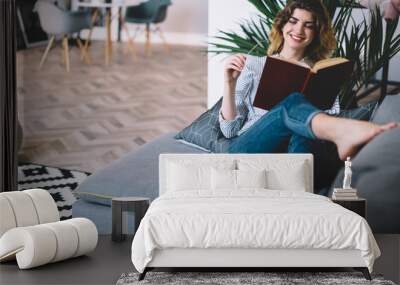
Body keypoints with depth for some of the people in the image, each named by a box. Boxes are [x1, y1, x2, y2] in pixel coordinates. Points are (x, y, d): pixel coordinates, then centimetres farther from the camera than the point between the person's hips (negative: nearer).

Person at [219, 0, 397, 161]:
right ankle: (344, 132, -65)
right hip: (246, 149, -1)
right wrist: (229, 83, -4)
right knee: (294, 103, -33)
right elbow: (229, 129, 9)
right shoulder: (254, 65, 17)